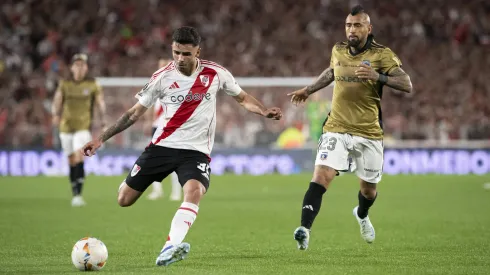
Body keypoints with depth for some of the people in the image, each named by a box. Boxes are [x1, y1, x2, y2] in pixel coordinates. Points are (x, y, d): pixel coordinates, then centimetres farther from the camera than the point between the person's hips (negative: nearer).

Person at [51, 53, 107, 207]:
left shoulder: (92, 85, 2)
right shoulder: (64, 84, 6)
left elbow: (101, 104, 5)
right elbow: (57, 101, -1)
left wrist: (103, 122, -5)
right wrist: (55, 115, -20)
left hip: (83, 127, -3)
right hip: (66, 127, 3)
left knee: (79, 159, -18)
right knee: (71, 162, 8)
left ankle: (78, 195, -21)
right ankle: (75, 194, 21)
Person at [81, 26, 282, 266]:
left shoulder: (216, 73, -4)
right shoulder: (162, 77, -5)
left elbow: (242, 98, 13)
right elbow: (135, 112, 3)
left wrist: (264, 111, -7)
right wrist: (101, 138, -1)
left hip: (196, 151, -1)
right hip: (162, 146, 1)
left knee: (194, 192, -33)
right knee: (124, 200, 0)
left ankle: (170, 247, -42)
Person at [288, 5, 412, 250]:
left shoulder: (382, 55, -7)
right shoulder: (338, 51, 6)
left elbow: (407, 85, -17)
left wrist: (377, 76, -31)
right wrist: (309, 90, 29)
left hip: (369, 133, -1)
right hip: (336, 129, 1)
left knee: (369, 189, 13)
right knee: (320, 177, -20)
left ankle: (361, 215, 48)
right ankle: (304, 230, -27)